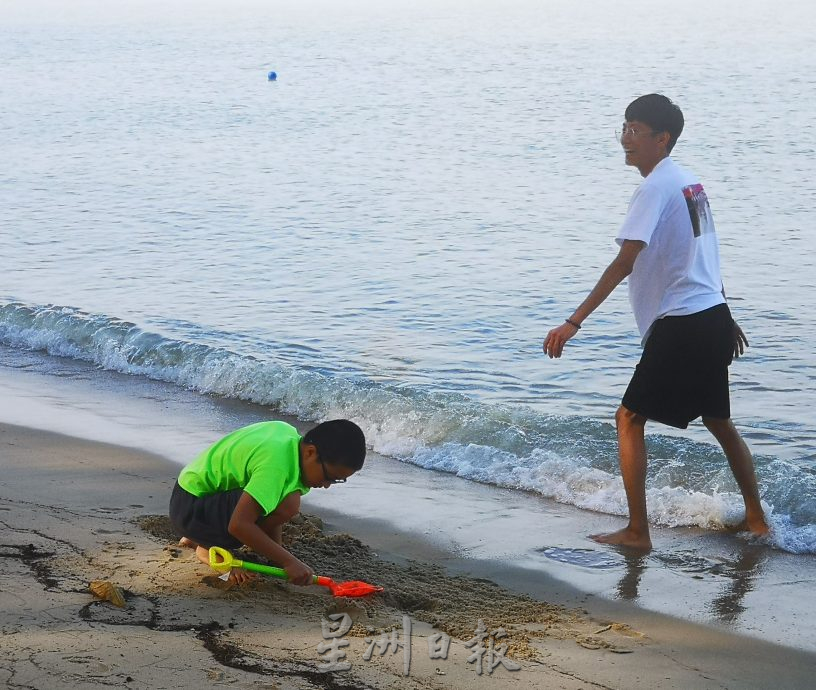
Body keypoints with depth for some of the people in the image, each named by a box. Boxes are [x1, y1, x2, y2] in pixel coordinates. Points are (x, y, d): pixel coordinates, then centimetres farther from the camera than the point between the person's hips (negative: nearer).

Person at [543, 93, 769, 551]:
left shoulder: (656, 188, -14)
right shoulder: (690, 183, 13)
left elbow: (624, 263, -23)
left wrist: (574, 323, -26)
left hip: (679, 325, -9)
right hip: (714, 316, 9)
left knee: (630, 419, 0)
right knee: (720, 422, 22)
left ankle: (637, 532, 0)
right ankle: (757, 519, 29)